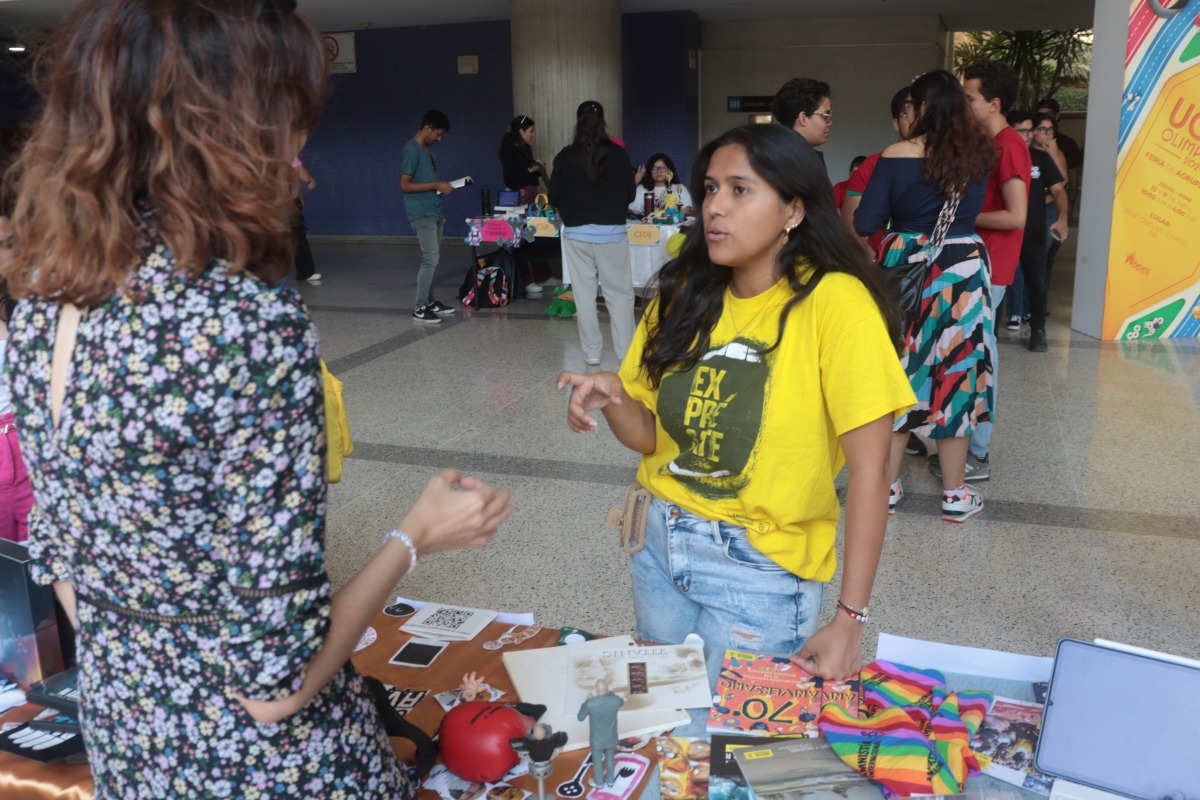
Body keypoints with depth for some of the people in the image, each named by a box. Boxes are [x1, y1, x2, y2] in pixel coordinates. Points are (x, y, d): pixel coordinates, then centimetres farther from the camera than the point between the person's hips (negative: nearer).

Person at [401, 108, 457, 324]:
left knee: (433, 259, 12)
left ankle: (429, 301, 21)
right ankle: (419, 308, -5)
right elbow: (405, 185, -18)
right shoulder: (411, 150, -13)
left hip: (435, 212, 9)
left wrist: (442, 185, 7)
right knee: (430, 260, -11)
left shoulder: (426, 149, 16)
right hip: (422, 214, -9)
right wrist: (436, 185, -17)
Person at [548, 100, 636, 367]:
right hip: (611, 233, -1)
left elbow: (554, 198, 1)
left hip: (576, 233, 1)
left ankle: (591, 352, 12)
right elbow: (630, 195, 5)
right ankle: (627, 352, 7)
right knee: (620, 293, 6)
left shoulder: (566, 156, -4)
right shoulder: (619, 155, -4)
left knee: (584, 294, 8)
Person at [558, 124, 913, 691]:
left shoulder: (834, 302, -19)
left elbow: (868, 469, -18)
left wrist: (850, 620, -18)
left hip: (760, 569, -5)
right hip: (661, 546, 6)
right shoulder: (685, 295, 0)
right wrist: (611, 398, -17)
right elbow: (650, 435, 5)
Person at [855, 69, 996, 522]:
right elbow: (973, 209, 13)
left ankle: (888, 486, 16)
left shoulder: (897, 156, -9)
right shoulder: (978, 154, 1)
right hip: (962, 271, 2)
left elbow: (865, 224, -9)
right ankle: (955, 495, 15)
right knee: (954, 369, 8)